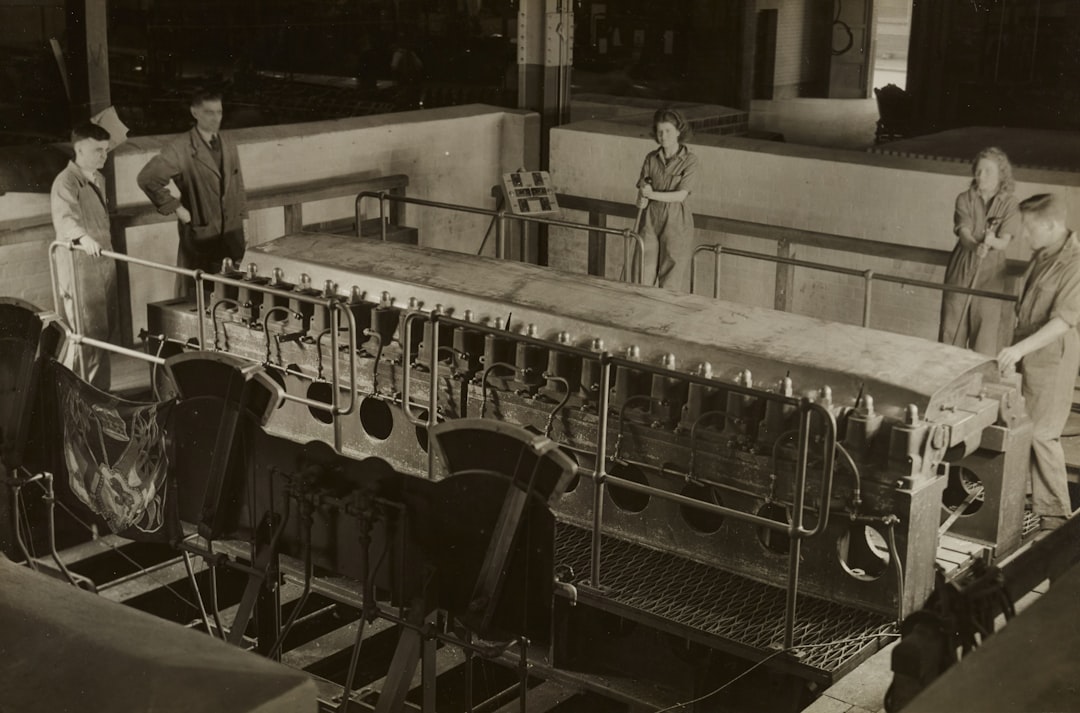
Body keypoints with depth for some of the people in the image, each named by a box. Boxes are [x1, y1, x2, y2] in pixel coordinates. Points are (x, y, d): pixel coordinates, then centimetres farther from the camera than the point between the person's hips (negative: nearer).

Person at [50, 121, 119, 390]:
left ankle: (100, 392, 20)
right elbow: (65, 218, -31)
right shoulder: (66, 182, -14)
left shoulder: (99, 179, 15)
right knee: (86, 334, -8)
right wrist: (83, 238, -49)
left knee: (106, 331, 10)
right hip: (78, 265, -8)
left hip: (103, 261, 8)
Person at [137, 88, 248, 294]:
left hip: (232, 234, 5)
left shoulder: (228, 145, 10)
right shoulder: (180, 149, -11)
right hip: (200, 236, -5)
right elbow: (147, 179, -14)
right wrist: (176, 207, -13)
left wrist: (243, 221, 14)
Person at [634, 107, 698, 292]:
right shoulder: (651, 159, 5)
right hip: (652, 222, 4)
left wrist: (652, 194, -22)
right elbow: (640, 203, 4)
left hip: (677, 224, -4)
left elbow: (681, 195, -15)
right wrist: (643, 197, -18)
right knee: (643, 279, 2)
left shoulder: (689, 161, -7)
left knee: (671, 285, 1)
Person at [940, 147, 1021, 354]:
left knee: (986, 327, -2)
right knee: (952, 324, 5)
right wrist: (976, 246, -37)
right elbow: (964, 234, -14)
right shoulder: (965, 199, -1)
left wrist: (992, 242, -36)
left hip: (990, 273, -1)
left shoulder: (1009, 204, -3)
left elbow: (1004, 242, -11)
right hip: (962, 267, 1)